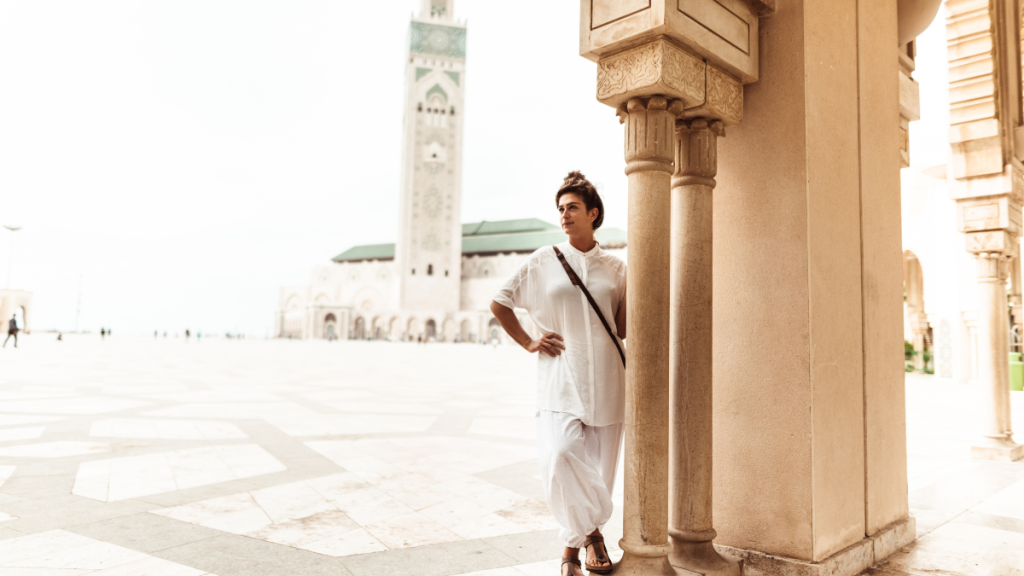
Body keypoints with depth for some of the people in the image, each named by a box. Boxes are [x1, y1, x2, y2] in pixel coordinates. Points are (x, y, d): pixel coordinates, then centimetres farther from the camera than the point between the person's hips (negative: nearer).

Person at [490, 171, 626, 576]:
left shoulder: (614, 268, 9)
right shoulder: (542, 262, 4)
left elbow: (623, 329, 14)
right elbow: (499, 304, 11)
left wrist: (634, 286, 2)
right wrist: (528, 342, 5)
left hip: (604, 375, 2)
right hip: (560, 374, -2)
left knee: (600, 463, 5)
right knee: (560, 454, -20)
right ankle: (589, 531, 5)